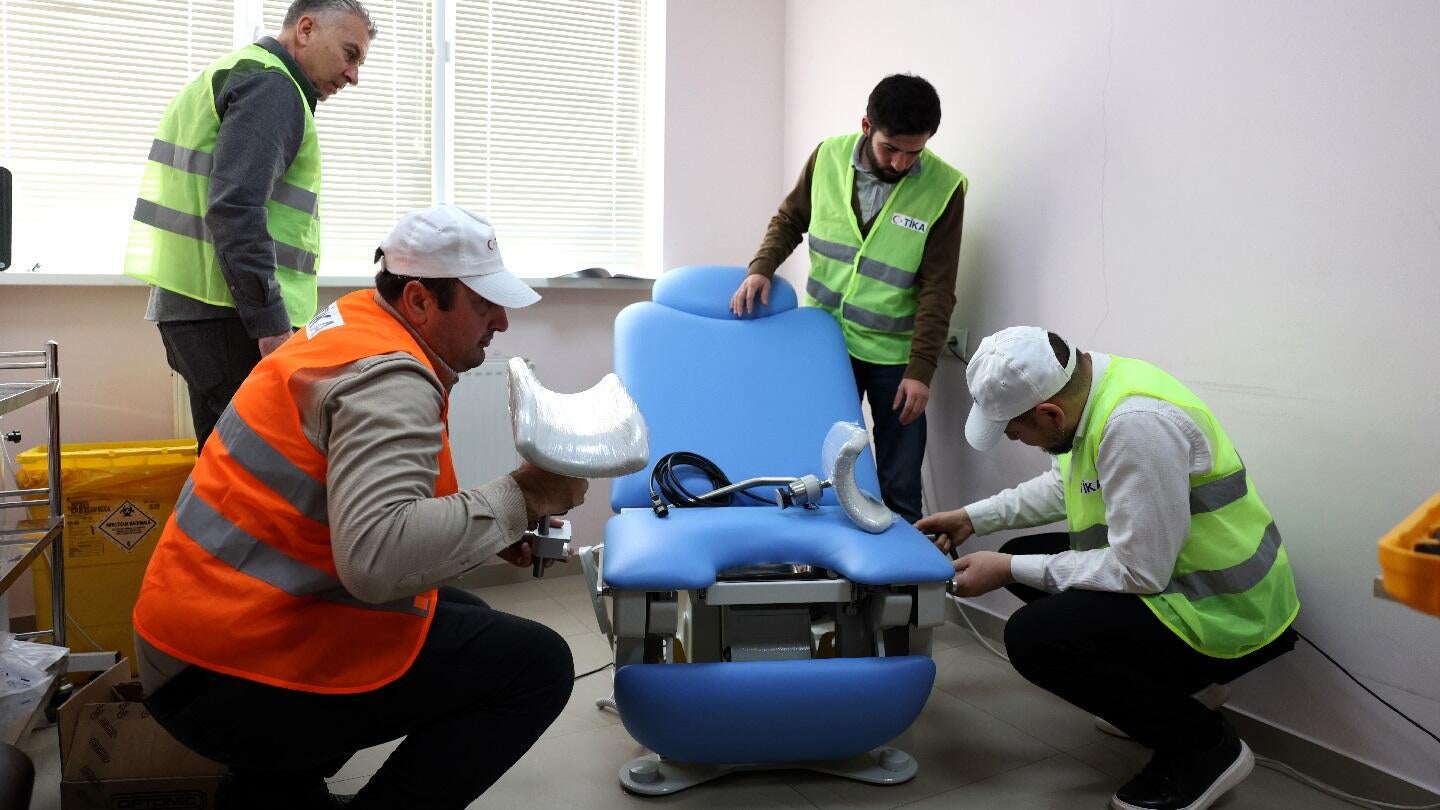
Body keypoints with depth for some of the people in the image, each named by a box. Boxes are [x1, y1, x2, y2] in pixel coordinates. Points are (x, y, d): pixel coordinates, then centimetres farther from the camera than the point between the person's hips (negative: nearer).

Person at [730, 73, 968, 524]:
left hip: (894, 355, -2)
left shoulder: (944, 188, -13)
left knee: (899, 487, 3)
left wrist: (920, 370, -15)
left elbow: (937, 289, -12)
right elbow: (790, 219, 11)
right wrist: (761, 267, -6)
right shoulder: (829, 156, -6)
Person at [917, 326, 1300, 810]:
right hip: (1174, 573, 10)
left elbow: (1139, 572, -27)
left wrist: (1010, 571, -19)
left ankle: (1205, 746, -2)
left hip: (1224, 616, -10)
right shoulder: (1087, 383, -3)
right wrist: (973, 517, 13)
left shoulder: (1137, 425, -31)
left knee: (1033, 636, -21)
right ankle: (1160, 689, 20)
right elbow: (1062, 486, 17)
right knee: (1023, 557, 13)